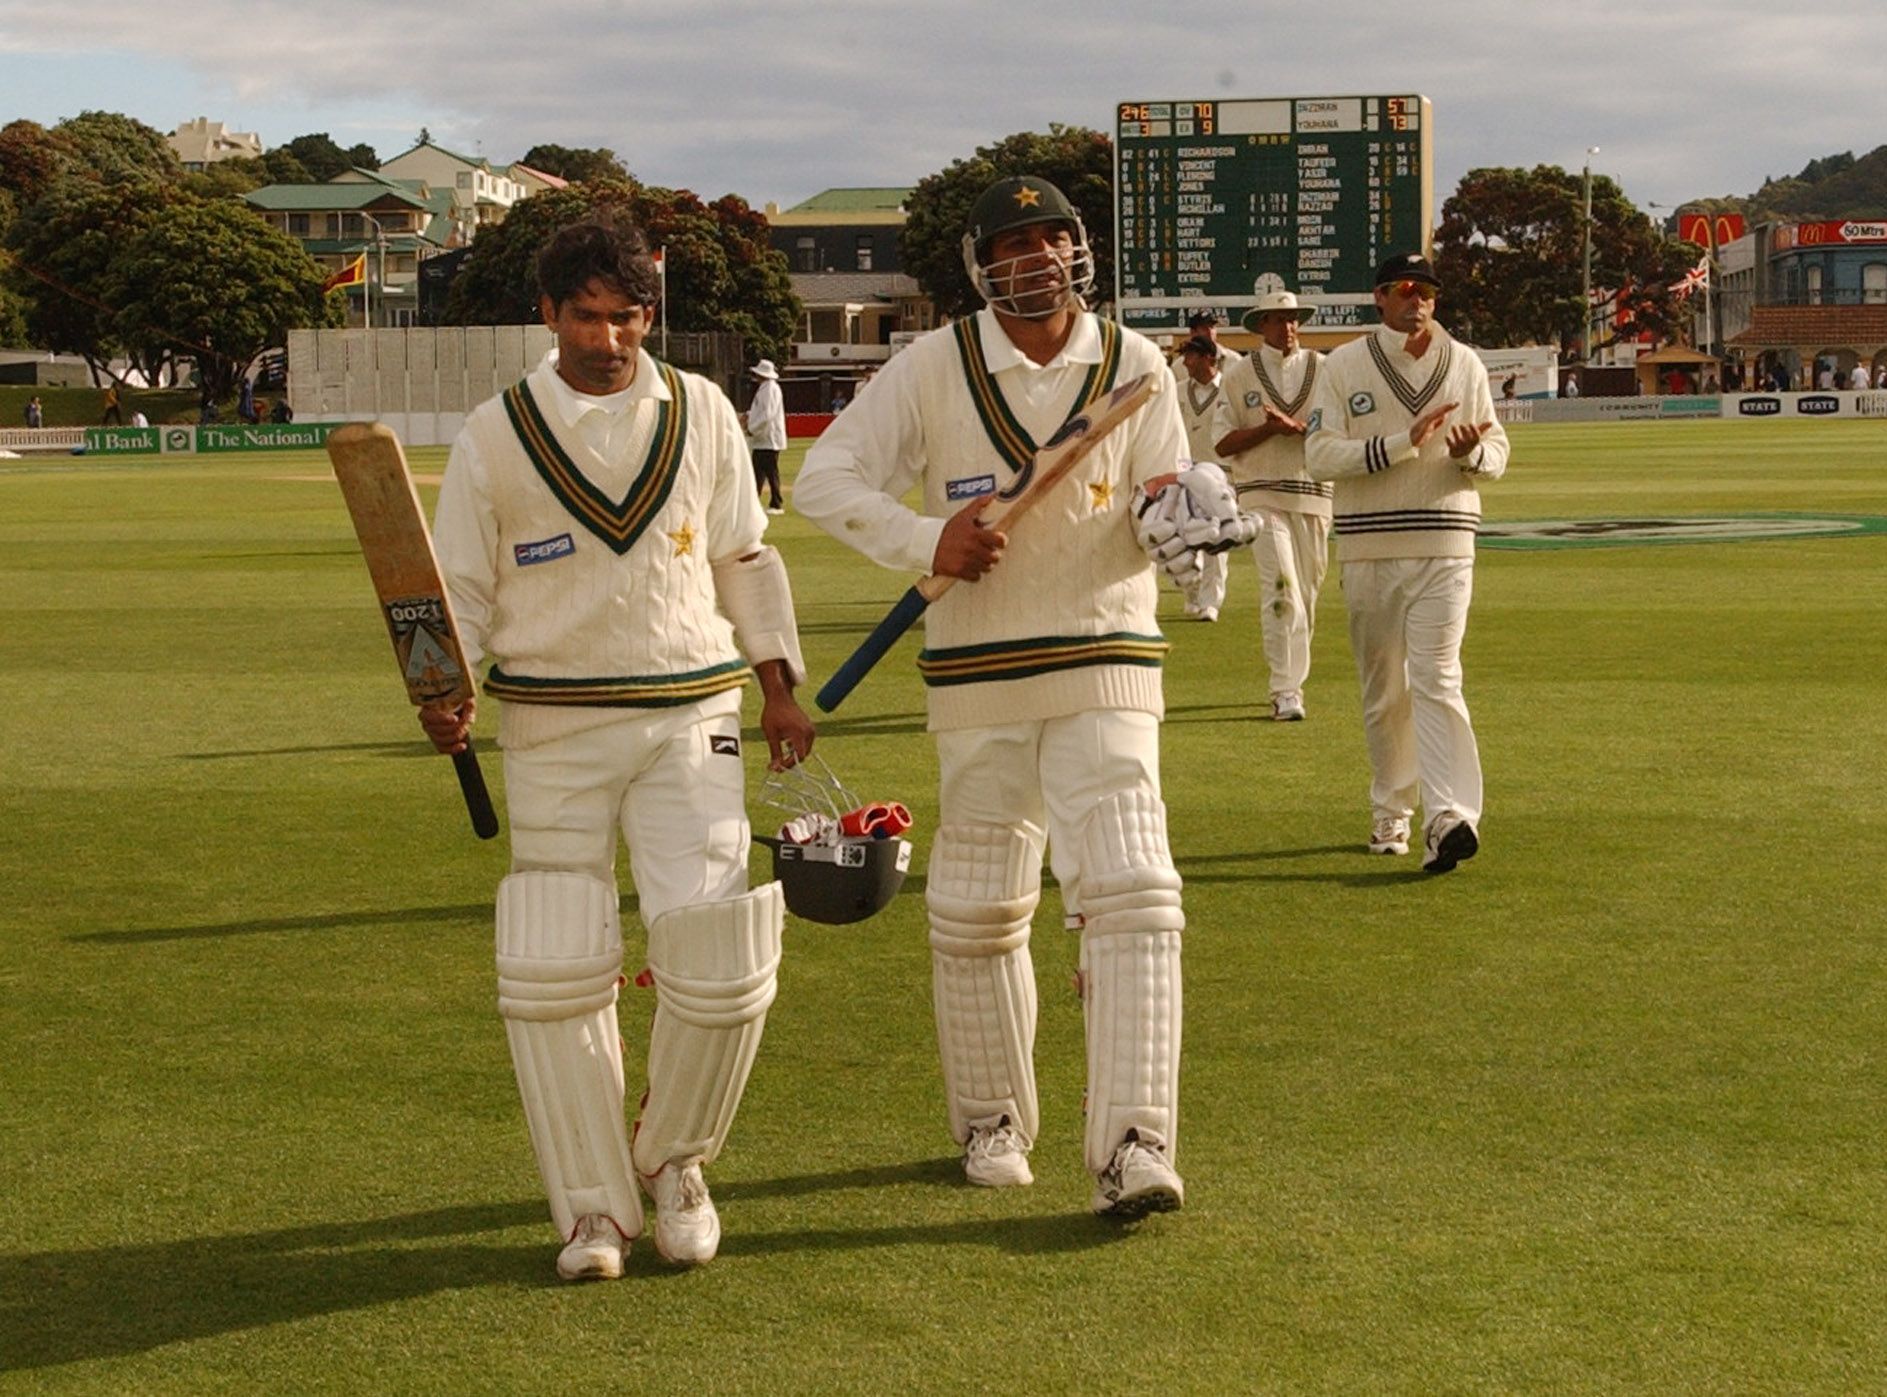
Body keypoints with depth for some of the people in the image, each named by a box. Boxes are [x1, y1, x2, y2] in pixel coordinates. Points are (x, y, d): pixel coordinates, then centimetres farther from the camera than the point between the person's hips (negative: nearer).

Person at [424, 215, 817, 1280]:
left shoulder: (702, 414, 6)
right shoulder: (496, 435, 1)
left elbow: (744, 561, 16)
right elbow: (462, 588, 4)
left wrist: (780, 689, 12)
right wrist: (447, 691, -13)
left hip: (691, 714, 1)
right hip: (553, 726, -1)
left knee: (719, 954, -10)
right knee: (555, 971, -4)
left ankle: (674, 1160, 16)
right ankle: (593, 1208, 11)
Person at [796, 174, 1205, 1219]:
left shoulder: (1133, 366, 2)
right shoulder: (935, 367, -2)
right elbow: (822, 478, -2)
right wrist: (926, 541, -17)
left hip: (1105, 670, 0)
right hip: (976, 678, 0)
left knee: (1131, 892, -14)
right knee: (975, 909, 8)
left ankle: (1133, 1148, -17)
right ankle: (991, 1121, 28)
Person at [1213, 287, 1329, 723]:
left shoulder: (1323, 369, 8)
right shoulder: (1239, 375, 6)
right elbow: (1224, 443, 1)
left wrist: (1294, 426, -16)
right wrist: (1269, 428, -13)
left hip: (1314, 496, 3)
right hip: (1262, 495, -3)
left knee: (1307, 593, 6)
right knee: (1281, 587, -16)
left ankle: (1288, 683, 21)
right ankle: (1286, 690, -19)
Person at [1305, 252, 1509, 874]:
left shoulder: (1463, 364, 9)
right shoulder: (1344, 365, 3)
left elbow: (1497, 454, 11)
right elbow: (1319, 454, -7)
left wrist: (1469, 452, -13)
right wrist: (1404, 443, -17)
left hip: (1444, 546, 0)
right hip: (1368, 548, 0)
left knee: (1435, 680, -13)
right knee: (1382, 690, 8)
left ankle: (1450, 817, -23)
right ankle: (1391, 813, 20)